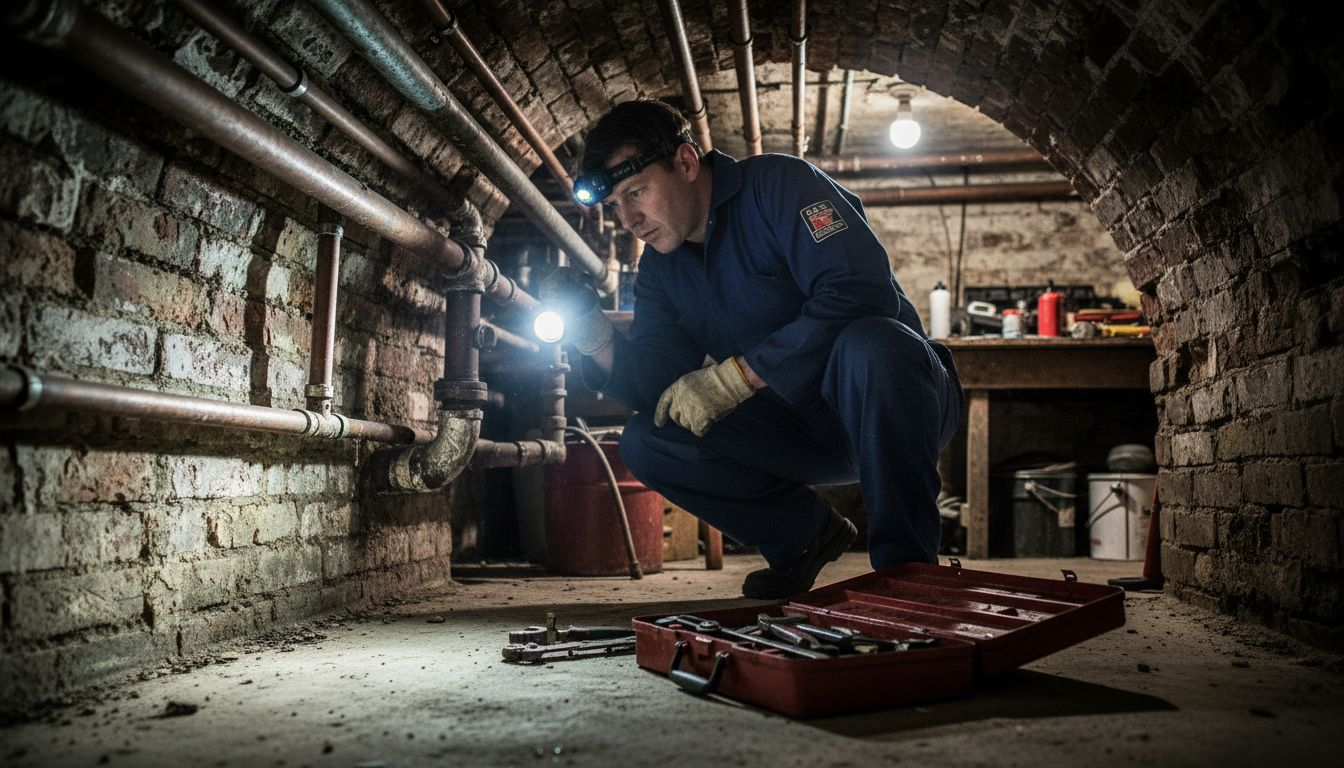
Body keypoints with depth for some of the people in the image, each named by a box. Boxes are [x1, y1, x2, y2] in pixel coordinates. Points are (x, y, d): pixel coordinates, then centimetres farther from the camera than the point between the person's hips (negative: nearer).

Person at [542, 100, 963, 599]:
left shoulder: (778, 184, -14)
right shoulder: (660, 264, 6)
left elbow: (862, 293, -30)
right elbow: (660, 386, 0)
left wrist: (735, 375, -29)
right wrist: (599, 342, -20)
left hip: (887, 406, -6)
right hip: (802, 430, 6)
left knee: (869, 343, -39)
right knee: (646, 441, -11)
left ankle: (906, 564, -23)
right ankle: (807, 533, 5)